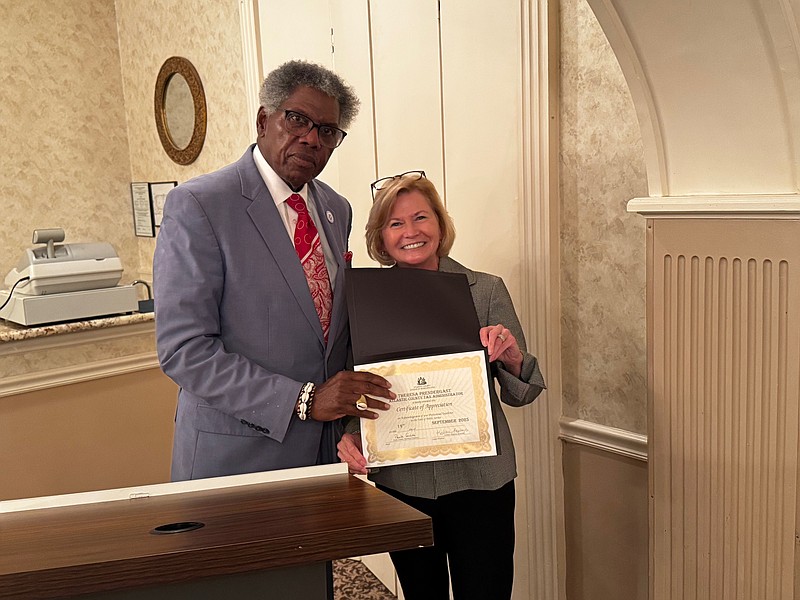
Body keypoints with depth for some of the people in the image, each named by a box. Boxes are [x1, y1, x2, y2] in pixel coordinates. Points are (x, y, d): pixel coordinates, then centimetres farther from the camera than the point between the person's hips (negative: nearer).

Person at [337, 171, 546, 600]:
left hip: (478, 482, -1)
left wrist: (511, 356, -22)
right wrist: (350, 436, -13)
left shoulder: (486, 290, -3)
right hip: (400, 483, 2)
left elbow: (520, 394, -1)